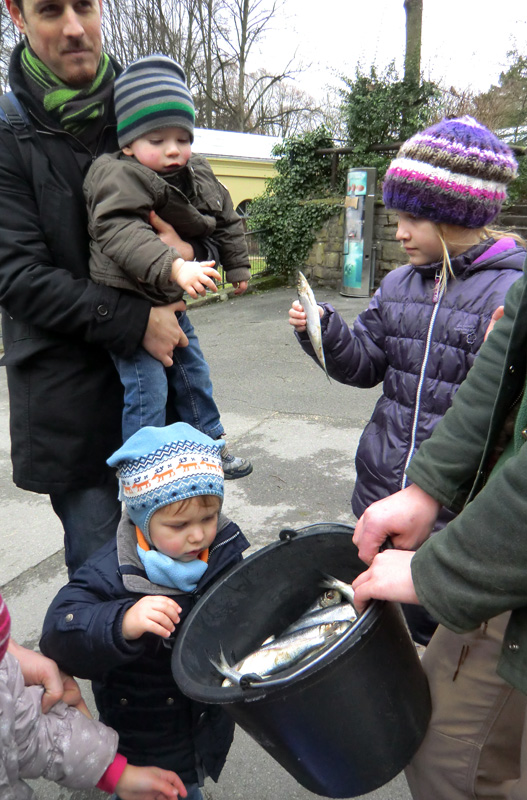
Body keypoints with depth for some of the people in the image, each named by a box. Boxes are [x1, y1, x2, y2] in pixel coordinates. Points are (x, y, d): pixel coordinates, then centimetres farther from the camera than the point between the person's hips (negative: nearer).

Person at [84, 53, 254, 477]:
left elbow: (227, 220, 18)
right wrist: (173, 267, -45)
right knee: (147, 389, -7)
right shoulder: (120, 177, -20)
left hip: (171, 302, 8)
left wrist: (237, 266, 21)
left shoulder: (199, 177, 5)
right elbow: (119, 230, -35)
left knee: (193, 374, 17)